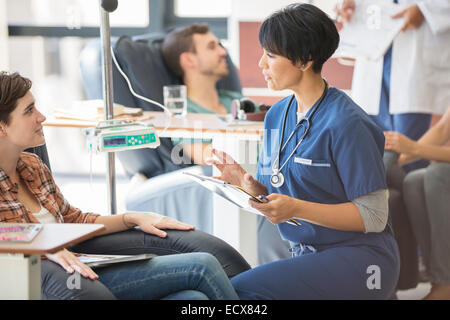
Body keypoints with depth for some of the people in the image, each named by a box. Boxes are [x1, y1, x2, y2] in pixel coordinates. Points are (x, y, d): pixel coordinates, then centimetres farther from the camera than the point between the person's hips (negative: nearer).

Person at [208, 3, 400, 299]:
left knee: (242, 288, -25)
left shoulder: (346, 123, -15)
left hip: (358, 263, -7)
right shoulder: (278, 115, 8)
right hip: (309, 256, 7)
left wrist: (297, 209, -24)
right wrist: (245, 181, -6)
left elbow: (373, 216, -15)